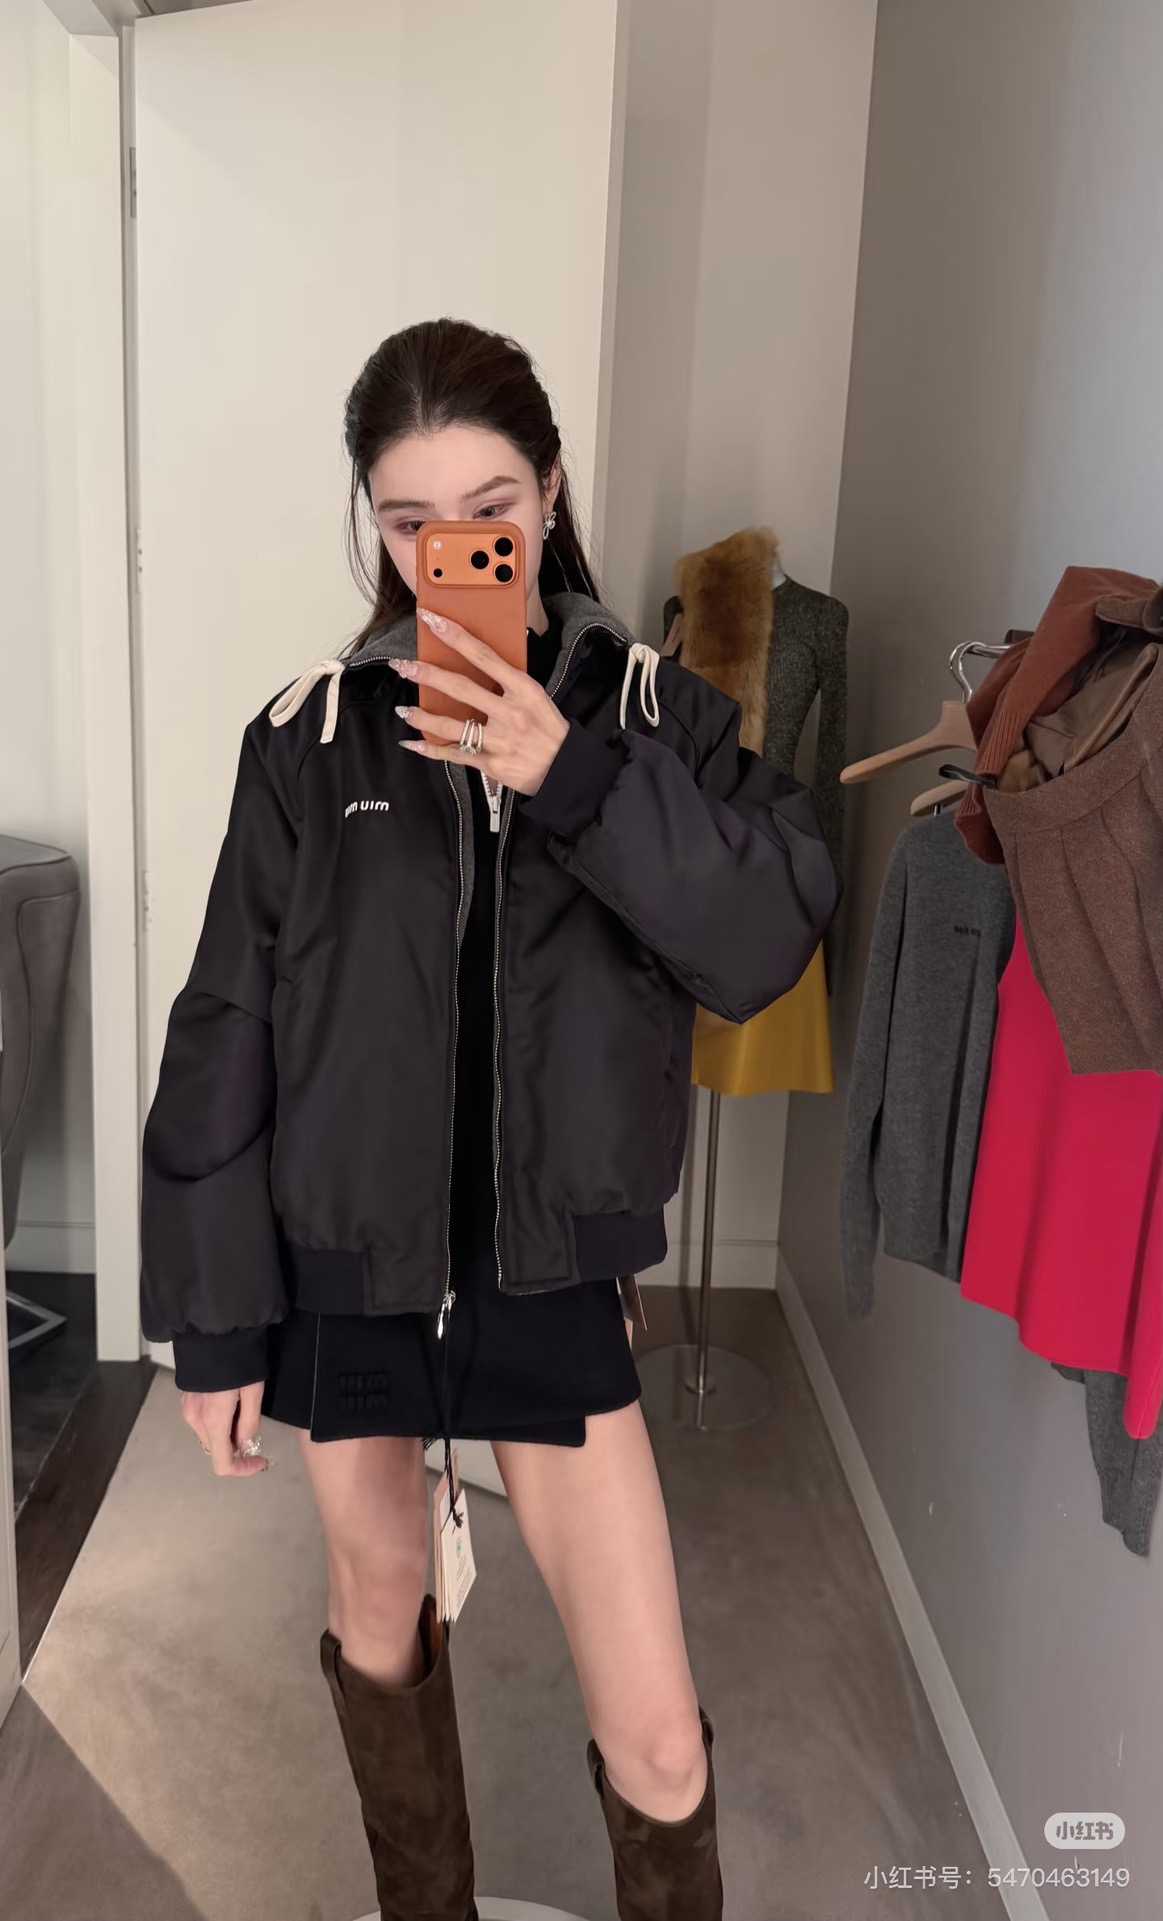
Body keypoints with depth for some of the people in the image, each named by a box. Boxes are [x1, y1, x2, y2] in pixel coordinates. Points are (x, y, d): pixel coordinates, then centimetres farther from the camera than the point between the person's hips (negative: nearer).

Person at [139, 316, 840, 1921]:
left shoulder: (646, 710, -3)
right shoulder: (313, 733, -5)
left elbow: (766, 944, -15)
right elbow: (226, 1036, -3)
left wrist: (576, 779, -26)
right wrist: (213, 1320, -1)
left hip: (552, 1267, 0)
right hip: (341, 1259, 1)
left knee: (660, 1746, 2)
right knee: (382, 1616, 22)